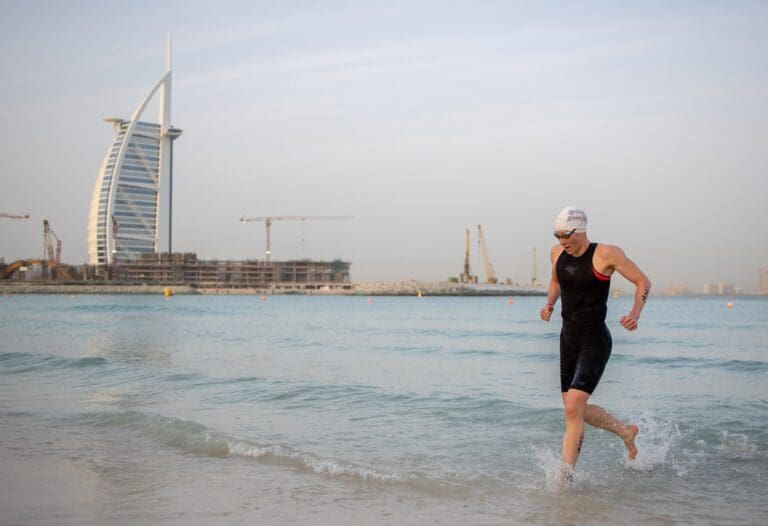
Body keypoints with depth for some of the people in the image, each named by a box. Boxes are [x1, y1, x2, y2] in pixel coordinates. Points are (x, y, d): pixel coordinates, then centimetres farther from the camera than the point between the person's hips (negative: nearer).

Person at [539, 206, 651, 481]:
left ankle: (566, 476, -7)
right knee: (577, 411, 14)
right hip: (568, 338, 7)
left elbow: (643, 282, -5)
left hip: (595, 341, -7)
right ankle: (626, 431, 40)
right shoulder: (558, 252, 4)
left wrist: (635, 314, -20)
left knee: (573, 408, -17)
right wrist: (549, 303, 4)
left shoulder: (606, 254, -13)